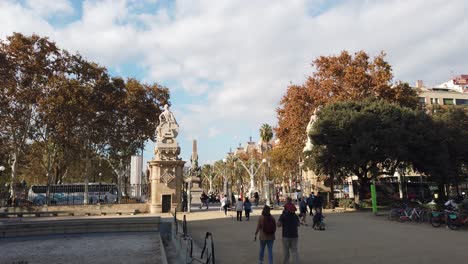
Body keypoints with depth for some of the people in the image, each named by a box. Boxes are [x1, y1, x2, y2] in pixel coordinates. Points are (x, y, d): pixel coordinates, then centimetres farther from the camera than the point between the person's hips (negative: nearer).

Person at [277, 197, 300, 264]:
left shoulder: (283, 215, -11)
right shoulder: (295, 216, 2)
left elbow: (279, 225, -15)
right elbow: (298, 224, 14)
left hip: (286, 236, -2)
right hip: (295, 236, 2)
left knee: (286, 252, 13)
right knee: (294, 251, 6)